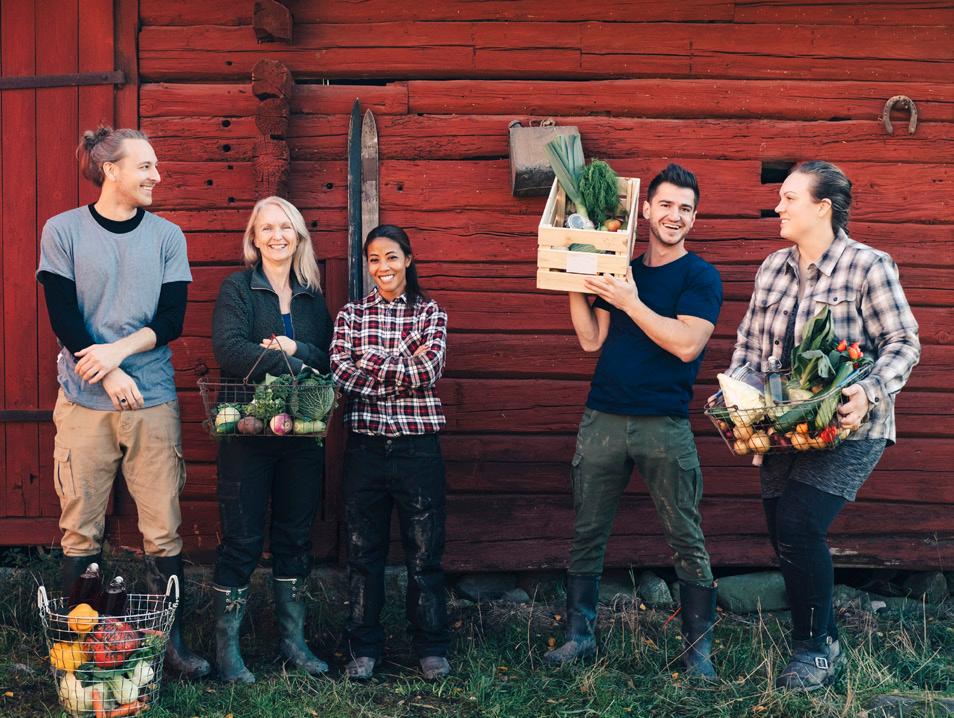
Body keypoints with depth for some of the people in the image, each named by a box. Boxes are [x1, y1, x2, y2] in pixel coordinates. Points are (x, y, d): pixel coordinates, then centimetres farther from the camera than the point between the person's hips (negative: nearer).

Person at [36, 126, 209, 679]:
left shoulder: (167, 236, 8)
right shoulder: (64, 230, 2)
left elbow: (172, 320, 2)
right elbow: (63, 317, -4)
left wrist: (120, 348, -13)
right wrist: (109, 376, -13)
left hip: (154, 402, 1)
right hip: (84, 401, -1)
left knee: (164, 530, 1)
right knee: (80, 529, 2)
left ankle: (173, 640, 10)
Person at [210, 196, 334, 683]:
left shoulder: (312, 294, 13)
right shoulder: (238, 288, 0)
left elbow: (330, 358, 5)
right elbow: (229, 350, -16)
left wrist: (295, 348, -13)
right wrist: (294, 365, -18)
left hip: (302, 433, 5)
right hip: (247, 429, -5)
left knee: (296, 536, 11)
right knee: (242, 539, -2)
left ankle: (292, 640, 21)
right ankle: (227, 649, 6)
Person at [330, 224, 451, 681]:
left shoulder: (430, 313, 5)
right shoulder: (351, 314, 7)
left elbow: (428, 371, -10)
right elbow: (340, 373, -7)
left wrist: (372, 361, -10)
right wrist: (404, 368, -10)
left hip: (417, 445, -1)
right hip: (365, 444, 1)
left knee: (424, 551, 4)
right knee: (363, 550, 7)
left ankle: (431, 647, 16)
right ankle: (364, 648, 17)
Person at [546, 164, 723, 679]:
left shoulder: (701, 277, -1)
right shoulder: (620, 271, 13)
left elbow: (686, 344, -15)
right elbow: (591, 340, 10)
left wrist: (631, 302, -17)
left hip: (665, 426, -4)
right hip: (602, 421, 4)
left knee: (687, 541, 0)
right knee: (587, 534, 8)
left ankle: (698, 649, 9)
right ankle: (579, 636, 18)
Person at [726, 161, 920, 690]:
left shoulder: (869, 266, -9)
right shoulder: (773, 268, 10)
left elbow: (903, 344, -10)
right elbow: (750, 341, 15)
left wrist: (869, 394, -25)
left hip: (846, 430, -6)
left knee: (798, 528, -17)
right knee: (783, 535, 7)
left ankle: (814, 651, 2)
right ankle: (825, 642, 28)